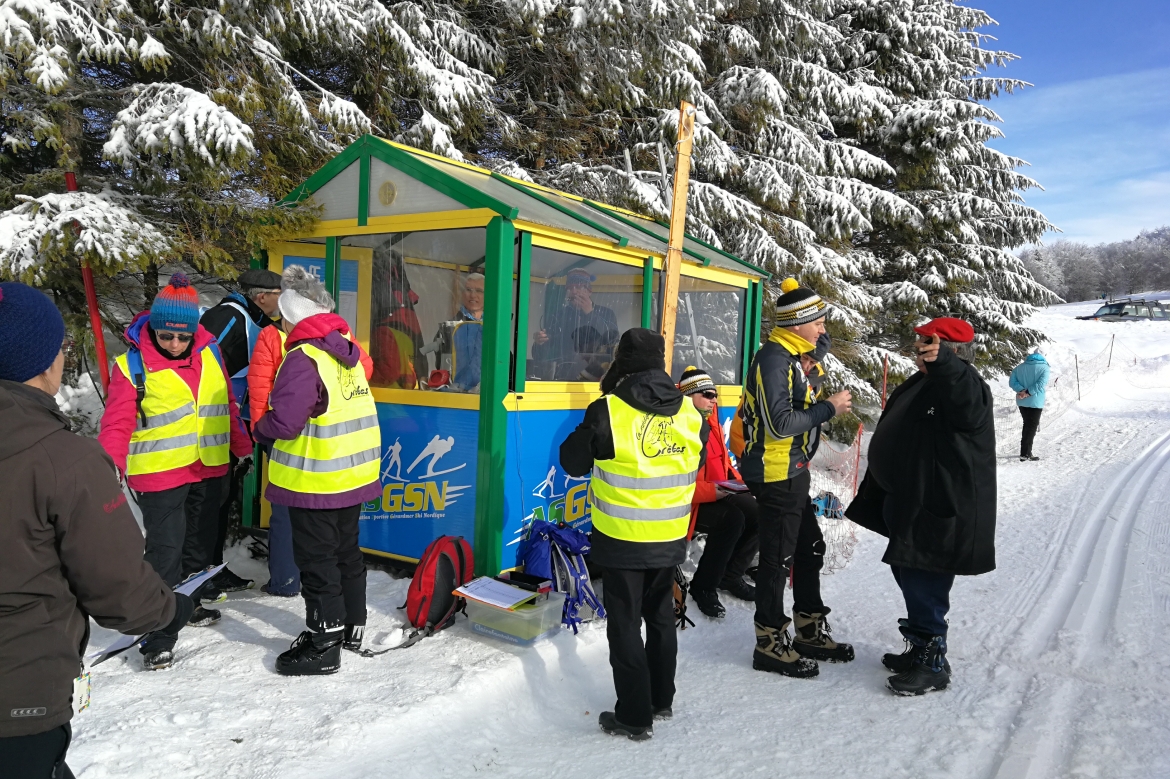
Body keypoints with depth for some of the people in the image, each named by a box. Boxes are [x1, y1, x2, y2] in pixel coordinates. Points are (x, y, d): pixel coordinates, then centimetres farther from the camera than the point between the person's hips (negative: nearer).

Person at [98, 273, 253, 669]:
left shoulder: (210, 352, 2)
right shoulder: (133, 365, -11)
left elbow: (226, 405, 13)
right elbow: (117, 423, -11)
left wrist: (242, 447, 17)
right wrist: (108, 468, -22)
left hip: (210, 469, 5)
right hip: (159, 473, -5)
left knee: (200, 543, 19)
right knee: (164, 551, -5)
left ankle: (189, 603, 39)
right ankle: (159, 634, 5)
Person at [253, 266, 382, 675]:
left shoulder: (303, 358, -20)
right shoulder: (347, 351, 6)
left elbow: (283, 422, -24)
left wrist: (260, 430, -3)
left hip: (315, 480, -8)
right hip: (355, 472, 8)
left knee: (317, 560, 3)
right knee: (347, 551, 20)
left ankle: (324, 645, 13)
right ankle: (351, 627, 34)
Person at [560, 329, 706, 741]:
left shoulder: (607, 412, -18)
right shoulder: (689, 412, -3)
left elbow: (573, 461, -5)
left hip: (621, 541, -5)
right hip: (669, 539, 5)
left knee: (625, 625, 7)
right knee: (661, 618, 21)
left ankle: (634, 716, 15)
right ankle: (661, 700, 35)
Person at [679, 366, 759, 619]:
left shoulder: (711, 423, 12)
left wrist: (738, 482, 5)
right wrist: (712, 491, -30)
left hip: (721, 494, 9)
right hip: (691, 503, -9)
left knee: (760, 515, -10)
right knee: (732, 519, -31)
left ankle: (730, 575, 10)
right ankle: (703, 587, -12)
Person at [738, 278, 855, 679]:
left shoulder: (792, 355, 10)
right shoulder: (773, 359, -20)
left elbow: (822, 343, 32)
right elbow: (781, 424, -26)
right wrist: (829, 408, -17)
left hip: (791, 472, 11)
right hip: (776, 474, -11)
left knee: (810, 548, 18)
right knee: (778, 558, 0)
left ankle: (810, 631, 33)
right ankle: (770, 645, 14)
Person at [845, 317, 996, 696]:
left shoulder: (967, 389, -14)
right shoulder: (916, 386, 13)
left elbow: (966, 399, -42)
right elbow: (890, 442, 20)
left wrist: (943, 362, -60)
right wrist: (873, 500, 22)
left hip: (939, 514, -10)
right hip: (906, 508, 10)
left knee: (925, 589, -3)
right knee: (909, 581, 20)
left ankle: (933, 663, 13)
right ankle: (918, 648, 36)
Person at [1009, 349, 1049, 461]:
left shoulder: (1020, 367, 6)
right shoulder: (1044, 367, -7)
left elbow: (1012, 382, -2)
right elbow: (1041, 385, -20)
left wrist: (1022, 390, -11)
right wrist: (1028, 392, -16)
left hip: (1022, 402, 5)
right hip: (1036, 402, -5)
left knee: (1027, 425, 17)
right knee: (1032, 427, 2)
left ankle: (1026, 452, 20)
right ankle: (1025, 453, -2)